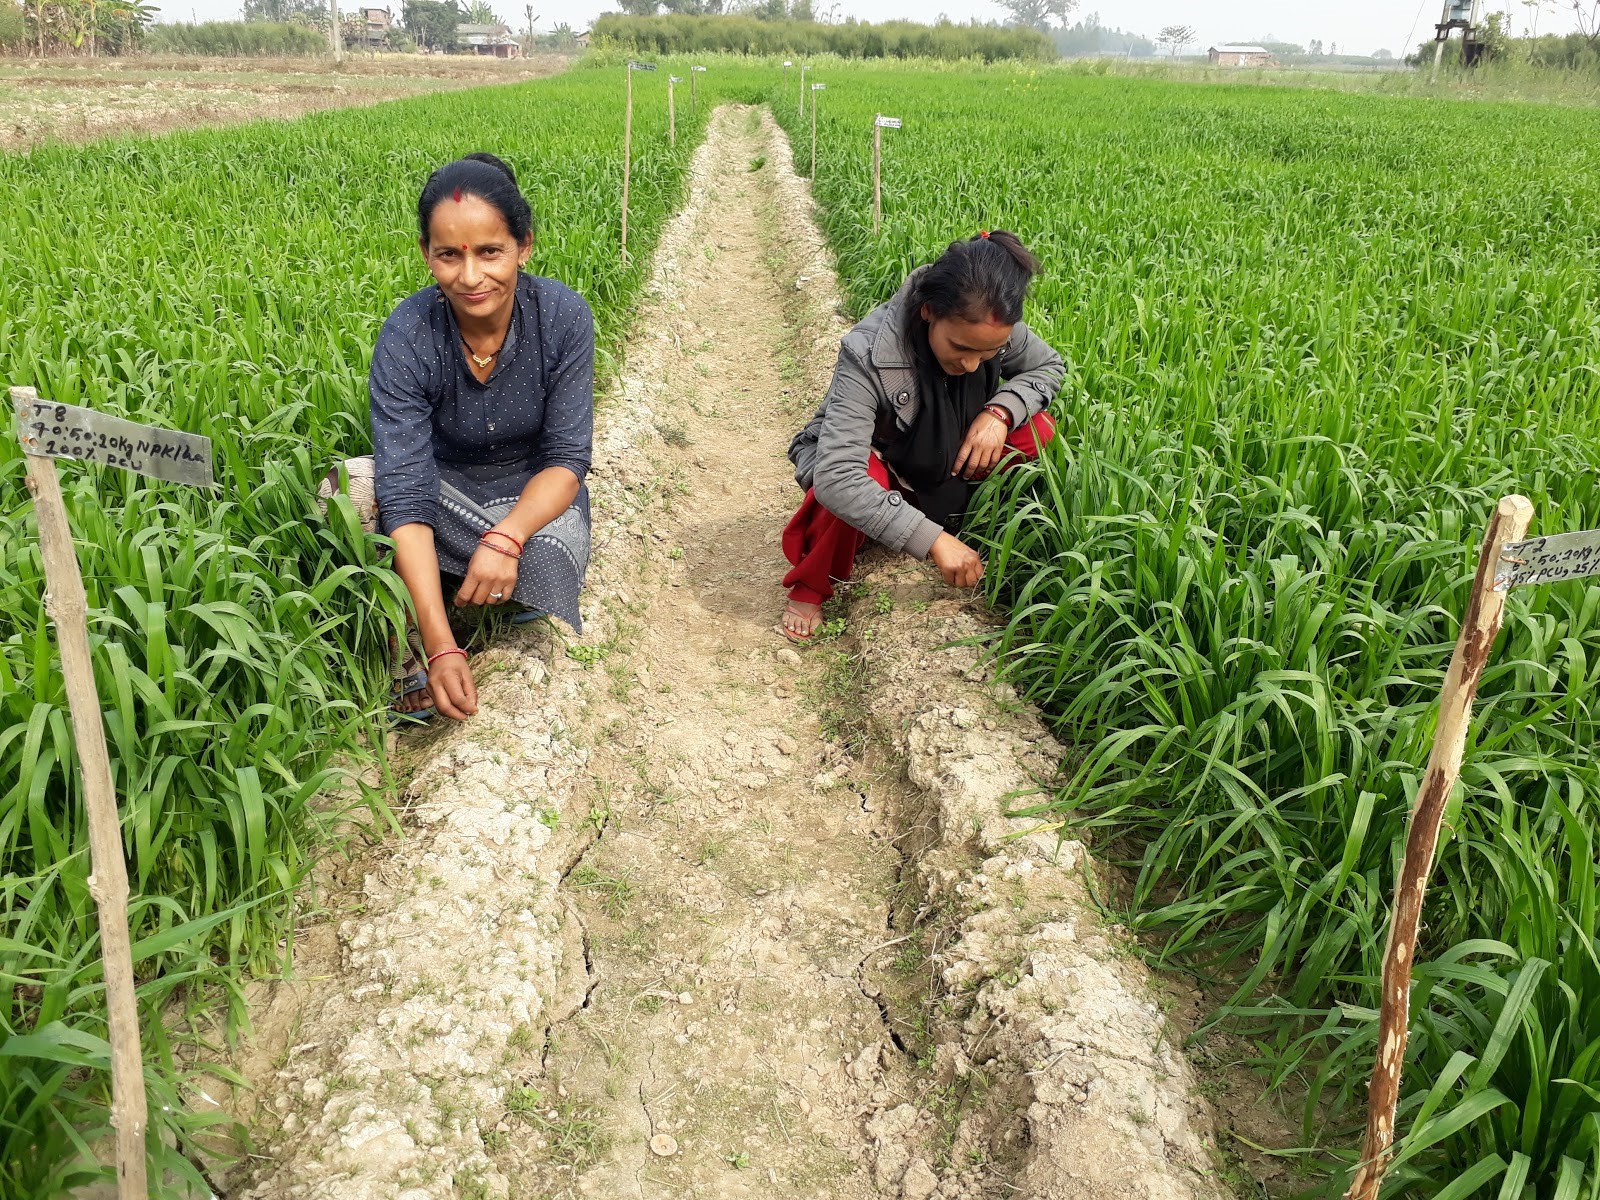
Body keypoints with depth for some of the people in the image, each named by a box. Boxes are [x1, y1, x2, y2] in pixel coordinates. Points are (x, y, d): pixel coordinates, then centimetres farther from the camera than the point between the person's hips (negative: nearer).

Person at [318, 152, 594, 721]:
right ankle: (414, 675, -17)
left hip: (539, 496, 0)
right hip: (448, 488, 1)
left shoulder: (564, 317, -19)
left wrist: (505, 537, -37)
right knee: (349, 485, -29)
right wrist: (440, 646, -38)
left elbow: (568, 458, -16)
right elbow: (406, 496, -29)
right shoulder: (406, 338, -22)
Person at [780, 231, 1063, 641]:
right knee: (861, 483, -40)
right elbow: (835, 478, -46)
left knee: (1037, 431, -17)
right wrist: (932, 539, -48)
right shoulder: (870, 356, -38)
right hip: (871, 462, -5)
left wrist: (1000, 410, -25)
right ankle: (810, 587, -12)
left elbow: (1050, 367, -3)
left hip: (936, 459, 5)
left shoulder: (994, 330, -23)